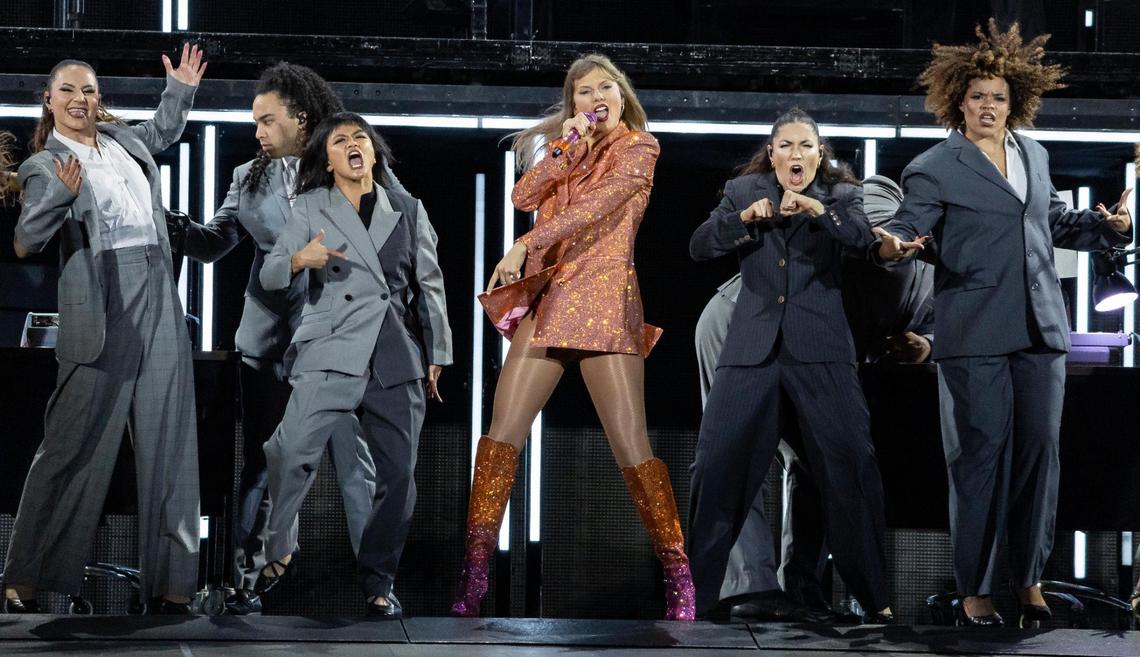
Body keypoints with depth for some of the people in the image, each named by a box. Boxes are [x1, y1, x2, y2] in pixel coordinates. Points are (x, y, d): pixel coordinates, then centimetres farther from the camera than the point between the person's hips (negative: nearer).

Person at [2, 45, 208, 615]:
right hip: (102, 308, -6)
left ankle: (168, 581, 4)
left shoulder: (120, 139, 16)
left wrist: (181, 89, 27)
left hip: (159, 300, 6)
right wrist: (62, 196, -25)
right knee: (75, 441, -6)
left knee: (167, 441, 2)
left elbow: (163, 132, 39)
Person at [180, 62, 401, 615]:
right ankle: (247, 581, 9)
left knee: (355, 460, -3)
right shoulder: (249, 179, 10)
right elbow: (213, 243, 5)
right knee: (262, 463, 6)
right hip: (267, 335, 3)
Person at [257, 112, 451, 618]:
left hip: (398, 358, 2)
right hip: (331, 353, -2)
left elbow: (429, 285, 17)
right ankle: (278, 548, 3)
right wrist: (299, 259, -21)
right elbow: (269, 275, 1)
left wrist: (437, 353, 15)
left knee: (398, 473, 0)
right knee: (291, 453, -20)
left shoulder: (408, 211, 14)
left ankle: (378, 584, 12)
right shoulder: (311, 208, 7)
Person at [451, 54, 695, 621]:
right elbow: (523, 197, 7)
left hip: (604, 298, -5)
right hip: (548, 301, 5)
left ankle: (680, 584, -5)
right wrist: (563, 149, -5)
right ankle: (473, 578, -6)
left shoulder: (638, 147, 4)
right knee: (501, 433, -6)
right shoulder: (570, 150, 22)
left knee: (631, 448, -11)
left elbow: (596, 203, -10)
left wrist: (525, 246, -17)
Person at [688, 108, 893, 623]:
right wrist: (743, 218, -15)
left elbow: (862, 237, -13)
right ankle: (694, 590, 8)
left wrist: (818, 208, -28)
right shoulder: (743, 191, 10)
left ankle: (874, 595, 3)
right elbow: (699, 247, 1)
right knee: (716, 463, -2)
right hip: (752, 346, 1)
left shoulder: (840, 194, 7)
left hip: (819, 348, -1)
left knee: (852, 463, -7)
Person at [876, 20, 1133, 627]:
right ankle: (974, 589, 5)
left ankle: (1029, 578, 17)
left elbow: (1055, 221, 25)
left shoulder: (1033, 155, 15)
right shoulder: (935, 168, -3)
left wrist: (1108, 225, 8)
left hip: (1039, 327, 5)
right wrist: (893, 245, -33)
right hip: (974, 334, -5)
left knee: (1039, 449, 5)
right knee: (981, 453, -4)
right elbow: (910, 225, -11)